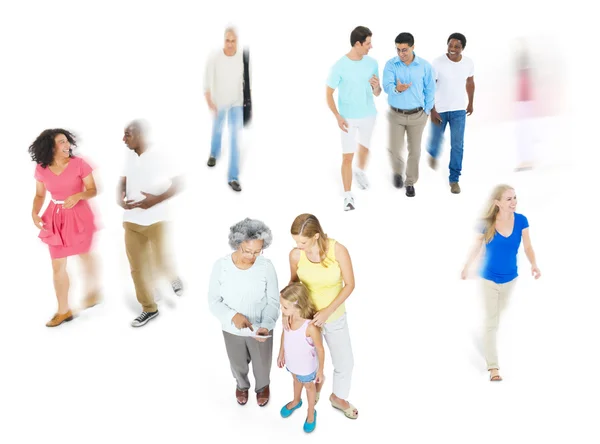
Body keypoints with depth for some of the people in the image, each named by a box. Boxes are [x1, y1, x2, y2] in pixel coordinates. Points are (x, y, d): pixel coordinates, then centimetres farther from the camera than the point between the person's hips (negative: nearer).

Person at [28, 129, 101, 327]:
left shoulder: (79, 164, -13)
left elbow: (93, 190, -8)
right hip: (56, 218, 2)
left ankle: (92, 291, 45)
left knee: (85, 255, 18)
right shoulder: (41, 169, -5)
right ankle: (63, 311, 16)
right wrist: (34, 213, -10)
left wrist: (78, 196, -28)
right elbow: (40, 195, 7)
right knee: (58, 266, 4)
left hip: (79, 215, -2)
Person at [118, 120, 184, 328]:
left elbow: (177, 185, -11)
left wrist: (155, 200, -22)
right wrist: (120, 200, -10)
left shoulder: (159, 157, -10)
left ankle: (173, 277, 30)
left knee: (161, 263, -5)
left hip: (156, 220, -5)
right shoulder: (128, 157, 6)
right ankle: (149, 308, 18)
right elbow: (123, 183, 12)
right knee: (137, 267, 5)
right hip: (132, 220, 5)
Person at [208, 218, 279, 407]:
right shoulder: (221, 266, -23)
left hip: (260, 328, 0)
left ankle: (262, 386, 59)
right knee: (238, 363, 27)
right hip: (232, 329, 1)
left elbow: (273, 302, -15)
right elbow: (213, 301, -12)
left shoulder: (266, 267, -24)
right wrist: (233, 316, -29)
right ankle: (241, 385, 61)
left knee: (262, 363, 25)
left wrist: (266, 326, -31)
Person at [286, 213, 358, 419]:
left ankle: (337, 398, 46)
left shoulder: (338, 250, -28)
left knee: (345, 363, 16)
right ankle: (317, 381, 58)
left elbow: (349, 284, -17)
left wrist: (327, 311, -25)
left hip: (335, 317, -1)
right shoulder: (295, 255, -21)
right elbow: (294, 281, -2)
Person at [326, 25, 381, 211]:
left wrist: (376, 87, -21)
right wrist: (338, 117, -20)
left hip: (368, 115, 4)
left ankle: (360, 171, 54)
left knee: (364, 147, 24)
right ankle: (348, 196, 3)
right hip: (348, 118, -4)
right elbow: (329, 94, -9)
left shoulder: (372, 63, -4)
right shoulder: (339, 66, -16)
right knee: (347, 156, -5)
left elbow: (377, 94, 4)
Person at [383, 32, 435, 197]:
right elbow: (387, 85, -24)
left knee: (414, 151, 8)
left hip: (417, 115, 0)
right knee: (395, 150, 2)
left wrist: (426, 111, 2)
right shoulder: (390, 65, -10)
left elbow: (430, 90, 1)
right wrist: (397, 89, -46)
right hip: (396, 114, 0)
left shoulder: (425, 66, -9)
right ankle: (398, 172, 35)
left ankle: (410, 182, 26)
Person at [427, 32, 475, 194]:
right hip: (439, 109, -1)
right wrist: (432, 110, -16)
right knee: (437, 138, 18)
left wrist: (470, 103, 18)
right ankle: (433, 154, 54)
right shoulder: (438, 63, -18)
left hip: (459, 110, 2)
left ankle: (454, 179, 10)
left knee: (457, 145, -1)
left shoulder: (469, 63, -8)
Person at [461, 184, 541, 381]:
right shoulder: (486, 224, -20)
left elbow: (528, 247, -9)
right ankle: (493, 366, 8)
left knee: (499, 312, 27)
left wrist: (533, 264, -27)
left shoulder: (521, 220, -15)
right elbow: (476, 248, -6)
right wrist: (466, 267, 4)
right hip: (489, 279, -3)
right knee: (491, 323, 2)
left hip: (510, 278, 4)